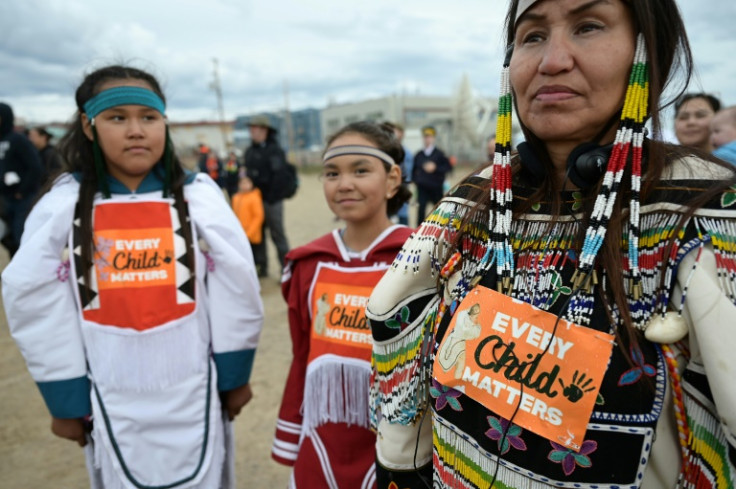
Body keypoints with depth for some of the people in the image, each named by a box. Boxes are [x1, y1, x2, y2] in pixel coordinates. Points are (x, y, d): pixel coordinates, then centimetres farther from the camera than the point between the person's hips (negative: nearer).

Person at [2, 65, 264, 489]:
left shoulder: (199, 197, -9)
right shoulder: (62, 206, -6)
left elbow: (236, 291, -4)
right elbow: (35, 304, 0)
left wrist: (235, 375, 2)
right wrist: (64, 398, 2)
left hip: (193, 397, 0)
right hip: (111, 404, 1)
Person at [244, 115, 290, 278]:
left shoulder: (274, 150, -9)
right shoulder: (249, 151, 13)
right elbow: (248, 173, 18)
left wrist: (271, 197, -19)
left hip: (271, 200, -7)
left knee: (277, 235, -2)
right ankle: (261, 267, 23)